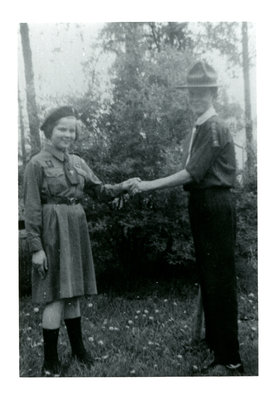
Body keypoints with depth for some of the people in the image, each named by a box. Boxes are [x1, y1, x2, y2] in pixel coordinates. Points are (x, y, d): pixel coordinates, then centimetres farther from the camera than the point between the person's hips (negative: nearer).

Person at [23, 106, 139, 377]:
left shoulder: (77, 162, 11)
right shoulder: (37, 164, -7)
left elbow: (100, 191, 13)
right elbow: (32, 209, -10)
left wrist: (123, 187, -5)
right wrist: (36, 247, -13)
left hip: (77, 231, 6)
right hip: (53, 232, -6)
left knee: (72, 292, 15)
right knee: (55, 295, -3)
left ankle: (77, 347, 29)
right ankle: (50, 361, 11)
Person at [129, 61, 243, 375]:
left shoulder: (214, 128, -14)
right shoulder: (200, 127, 14)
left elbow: (193, 173, -21)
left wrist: (150, 185, -19)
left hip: (215, 205, -10)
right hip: (203, 204, 10)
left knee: (219, 280, -5)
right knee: (207, 277, 17)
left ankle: (230, 360, 5)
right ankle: (214, 342, 32)